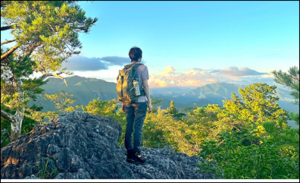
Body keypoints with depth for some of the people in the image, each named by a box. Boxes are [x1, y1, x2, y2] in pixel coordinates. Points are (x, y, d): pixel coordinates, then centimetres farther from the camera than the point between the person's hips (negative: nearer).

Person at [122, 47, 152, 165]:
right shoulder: (143, 67, -4)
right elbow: (145, 85, -7)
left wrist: (123, 103, 17)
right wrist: (149, 102, -1)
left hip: (128, 101, 5)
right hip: (140, 101, -5)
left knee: (129, 127, 9)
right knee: (138, 128, -1)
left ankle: (129, 153, 16)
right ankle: (135, 154, 3)